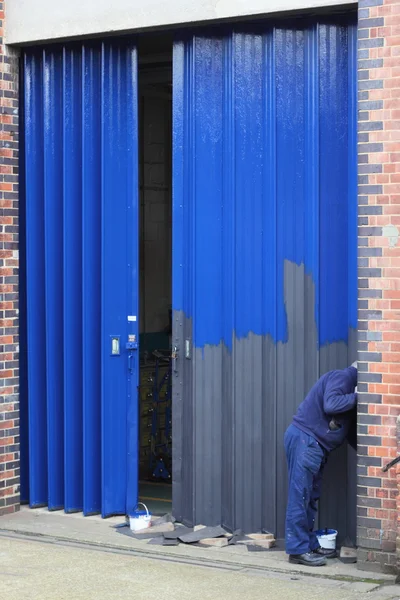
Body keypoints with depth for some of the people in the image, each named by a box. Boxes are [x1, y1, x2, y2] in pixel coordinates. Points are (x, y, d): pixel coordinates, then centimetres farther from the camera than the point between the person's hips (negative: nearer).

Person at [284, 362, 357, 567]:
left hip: (314, 445, 10)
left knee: (311, 497, 12)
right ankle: (298, 550, -7)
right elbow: (330, 405, -25)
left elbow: (350, 430, 20)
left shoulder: (350, 384, 22)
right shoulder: (342, 377, -6)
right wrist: (355, 396, -12)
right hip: (304, 439, -10)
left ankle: (310, 545, 18)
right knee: (300, 496, -8)